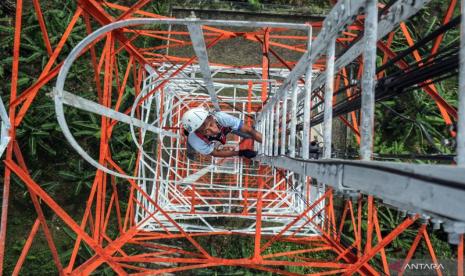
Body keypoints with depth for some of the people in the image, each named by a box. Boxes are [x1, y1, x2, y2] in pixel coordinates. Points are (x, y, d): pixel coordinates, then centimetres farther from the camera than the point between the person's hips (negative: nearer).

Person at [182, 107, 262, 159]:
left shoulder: (220, 117, -45)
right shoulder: (195, 141, -42)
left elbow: (249, 130, -38)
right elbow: (215, 153, -26)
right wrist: (241, 153, -28)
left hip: (224, 128, 0)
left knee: (248, 134, -7)